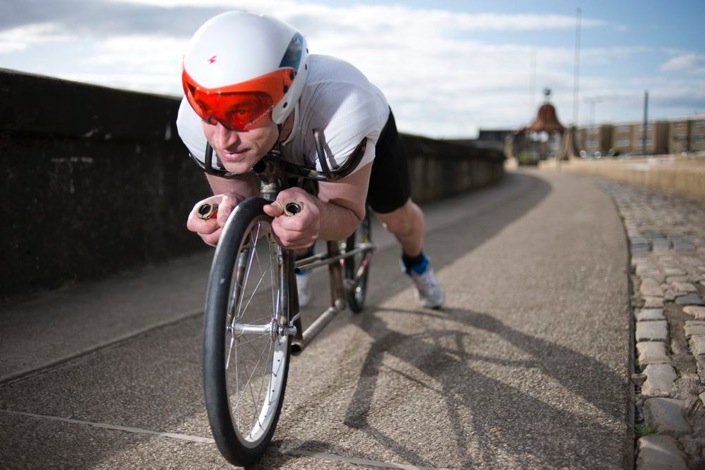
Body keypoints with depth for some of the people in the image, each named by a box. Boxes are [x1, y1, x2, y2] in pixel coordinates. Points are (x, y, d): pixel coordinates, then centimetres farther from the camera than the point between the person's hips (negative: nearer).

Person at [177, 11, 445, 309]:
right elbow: (239, 199, -26)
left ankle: (415, 262, 46)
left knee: (397, 217, 8)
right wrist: (225, 211, -52)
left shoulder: (344, 113, -50)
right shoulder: (195, 119, -39)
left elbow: (348, 213, -35)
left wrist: (317, 217, -60)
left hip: (364, 130, -1)